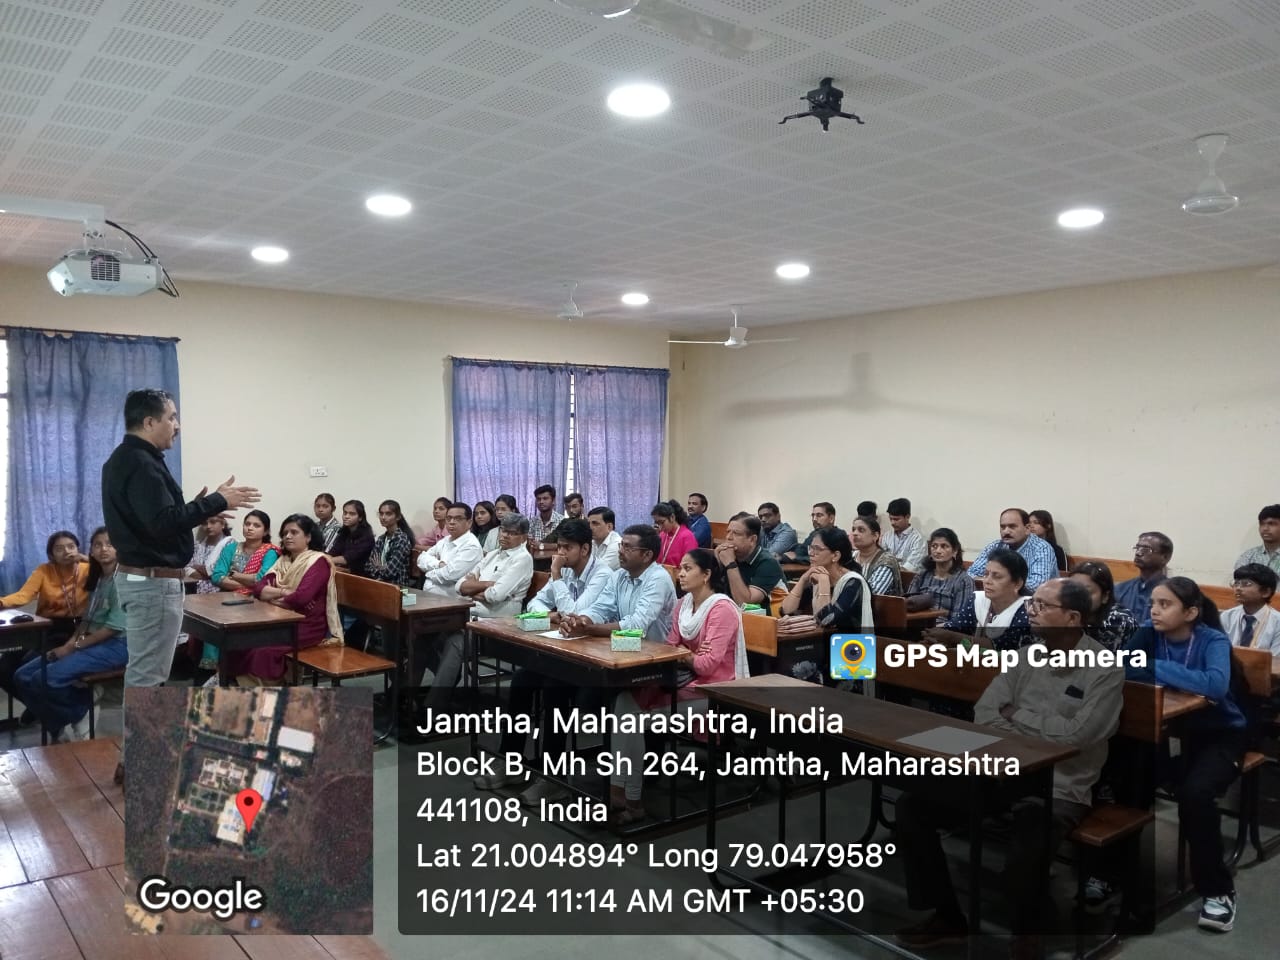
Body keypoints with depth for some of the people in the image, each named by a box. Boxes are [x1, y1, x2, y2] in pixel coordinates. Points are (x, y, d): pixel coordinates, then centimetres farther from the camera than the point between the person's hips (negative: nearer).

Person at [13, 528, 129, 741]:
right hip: (91, 642, 9)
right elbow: (87, 619, 14)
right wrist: (69, 643, -5)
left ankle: (78, 718, 0)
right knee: (23, 677, -2)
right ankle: (61, 727, 8)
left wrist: (74, 647, -13)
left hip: (115, 645, -9)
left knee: (46, 679, -26)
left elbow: (114, 627, -18)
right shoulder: (97, 579, 15)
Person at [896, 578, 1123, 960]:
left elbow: (1075, 736, -18)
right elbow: (984, 711, 3)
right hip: (1004, 770, 6)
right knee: (913, 804, -11)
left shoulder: (1105, 669, -8)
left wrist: (1018, 717, -6)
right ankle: (946, 916, 6)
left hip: (1059, 788, -6)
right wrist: (1032, 741, -13)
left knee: (1024, 854, -36)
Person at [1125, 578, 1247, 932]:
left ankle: (1217, 889, -10)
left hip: (1220, 734, -4)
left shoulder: (1213, 640, -19)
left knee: (1194, 792, -30)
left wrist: (1155, 668, -33)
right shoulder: (1150, 634, -6)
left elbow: (1216, 685, -39)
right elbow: (1119, 667, -19)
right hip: (1171, 728, 4)